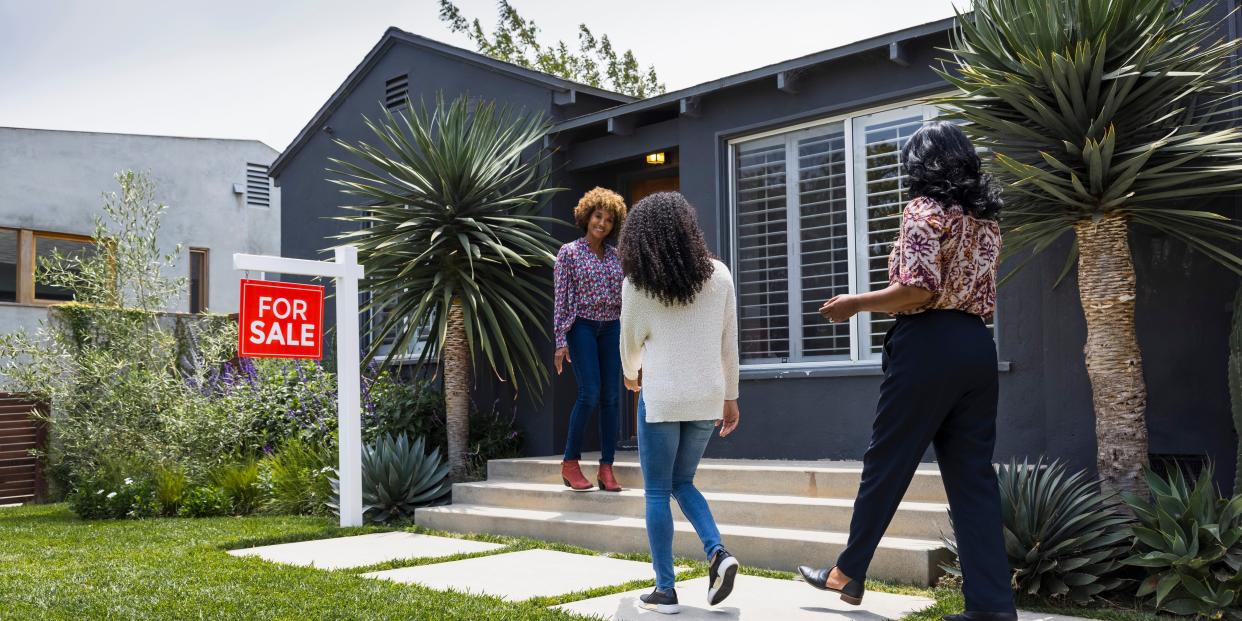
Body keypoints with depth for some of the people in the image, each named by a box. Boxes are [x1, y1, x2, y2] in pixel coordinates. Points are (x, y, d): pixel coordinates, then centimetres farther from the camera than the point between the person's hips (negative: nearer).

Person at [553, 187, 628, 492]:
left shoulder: (614, 255, 12)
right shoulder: (569, 252, 0)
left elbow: (622, 297, 15)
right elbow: (561, 298, -4)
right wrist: (561, 341, -10)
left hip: (611, 328, 5)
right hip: (582, 326, -4)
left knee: (612, 397, -2)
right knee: (590, 393, -14)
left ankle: (607, 469, 3)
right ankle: (570, 463, -1)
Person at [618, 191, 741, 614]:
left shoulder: (637, 283, -5)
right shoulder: (718, 275, 3)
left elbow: (631, 342, 6)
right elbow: (729, 343, 7)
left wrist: (631, 375, 27)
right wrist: (730, 396, 16)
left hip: (662, 396, -4)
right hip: (707, 396, 4)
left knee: (657, 493, 7)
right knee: (682, 483, 19)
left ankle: (665, 591, 7)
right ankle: (718, 553, -1)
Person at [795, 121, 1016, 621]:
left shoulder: (923, 210, -8)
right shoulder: (985, 218, 15)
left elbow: (919, 291, -18)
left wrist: (854, 303, -6)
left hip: (928, 344, -7)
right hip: (977, 346, 7)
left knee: (886, 462, 5)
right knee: (973, 473, 6)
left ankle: (848, 573, 18)